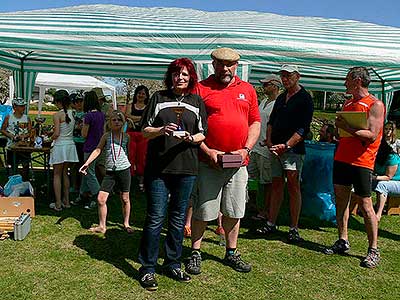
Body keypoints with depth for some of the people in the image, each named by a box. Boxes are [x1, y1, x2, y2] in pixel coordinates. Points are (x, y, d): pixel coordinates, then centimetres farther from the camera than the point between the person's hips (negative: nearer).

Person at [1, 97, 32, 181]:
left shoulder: (27, 118, 2)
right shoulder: (8, 118, -1)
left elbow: (30, 132, 2)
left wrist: (24, 136, -17)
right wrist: (10, 135, -12)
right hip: (12, 145, 0)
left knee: (26, 165, -6)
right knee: (13, 166, 9)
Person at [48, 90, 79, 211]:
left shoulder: (57, 115, -13)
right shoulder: (72, 113, 3)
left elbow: (57, 134, -17)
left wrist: (51, 138, 5)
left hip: (60, 146, -5)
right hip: (70, 145, 6)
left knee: (57, 175, 5)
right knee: (65, 173, 17)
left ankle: (58, 204, 7)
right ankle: (66, 201, 22)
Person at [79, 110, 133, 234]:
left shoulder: (126, 137, 5)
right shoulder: (106, 136, 4)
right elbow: (98, 150, -2)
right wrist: (87, 163, -13)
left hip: (124, 170, 0)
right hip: (110, 172, 0)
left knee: (125, 199, 9)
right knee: (101, 199, -3)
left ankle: (126, 224, 26)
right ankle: (102, 226, 14)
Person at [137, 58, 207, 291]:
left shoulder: (197, 101, 11)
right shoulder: (159, 97, 7)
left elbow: (203, 134, 10)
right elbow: (145, 131, 4)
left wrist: (191, 138, -12)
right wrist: (162, 130, -15)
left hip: (186, 167, 2)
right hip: (158, 166, -2)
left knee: (178, 218, 10)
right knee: (156, 217, -2)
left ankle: (173, 264, 25)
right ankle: (148, 268, 12)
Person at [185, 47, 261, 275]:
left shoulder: (248, 90, 12)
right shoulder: (201, 89, 0)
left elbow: (255, 122, 12)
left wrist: (245, 149, -3)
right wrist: (208, 151, -13)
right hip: (208, 162, -3)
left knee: (234, 211, 13)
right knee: (203, 210, 4)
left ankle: (231, 253, 29)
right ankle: (195, 253, 22)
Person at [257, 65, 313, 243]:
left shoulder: (304, 98, -4)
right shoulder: (281, 98, 18)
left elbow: (303, 129, -12)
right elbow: (271, 121, 19)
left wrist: (286, 145, -20)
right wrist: (269, 141, 4)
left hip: (293, 150, -6)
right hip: (276, 148, 7)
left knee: (293, 187, -4)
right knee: (276, 185, 9)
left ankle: (294, 229, 3)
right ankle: (271, 224, 16)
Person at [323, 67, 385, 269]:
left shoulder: (375, 105, -7)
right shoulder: (347, 104, 16)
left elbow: (372, 135, -16)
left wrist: (347, 127, -19)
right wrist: (338, 126, 2)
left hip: (361, 162, -7)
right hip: (342, 158, 7)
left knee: (364, 204, -3)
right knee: (341, 199, 9)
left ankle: (373, 250, 9)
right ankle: (343, 241, 21)